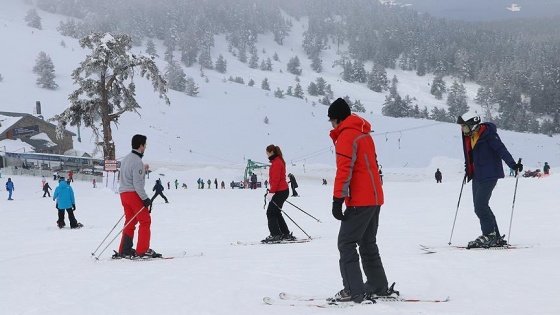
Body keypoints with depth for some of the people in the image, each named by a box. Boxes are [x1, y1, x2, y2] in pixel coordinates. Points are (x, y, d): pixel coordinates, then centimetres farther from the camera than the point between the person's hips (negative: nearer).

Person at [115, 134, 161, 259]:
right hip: (134, 194, -9)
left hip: (124, 194, 9)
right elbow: (137, 183, -20)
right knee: (145, 221, -3)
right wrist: (145, 199, -19)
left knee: (130, 222, 14)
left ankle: (124, 251, 13)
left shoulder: (126, 159, 14)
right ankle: (142, 251, -6)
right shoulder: (137, 161, -15)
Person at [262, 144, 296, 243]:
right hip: (283, 190, 10)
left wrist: (271, 192, -21)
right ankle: (286, 234, 17)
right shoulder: (278, 161, 17)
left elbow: (276, 179, -21)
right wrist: (271, 190, 21)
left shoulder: (276, 163, -15)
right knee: (276, 213, 14)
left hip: (279, 192, -10)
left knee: (270, 213, -7)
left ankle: (275, 235, -9)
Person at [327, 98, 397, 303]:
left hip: (359, 200, -9)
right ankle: (379, 287, 20)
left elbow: (344, 169, -18)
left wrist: (338, 199, -20)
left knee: (346, 244, -7)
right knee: (368, 244, 17)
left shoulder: (346, 135, -10)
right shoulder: (364, 134, 18)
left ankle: (353, 291, -13)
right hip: (374, 197, 9)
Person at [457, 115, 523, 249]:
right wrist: (468, 171, 33)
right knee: (480, 206, 9)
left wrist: (513, 164, -30)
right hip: (477, 176, 9)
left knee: (480, 206, -15)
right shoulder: (468, 136, 11)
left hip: (489, 176, -9)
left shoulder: (488, 134, -14)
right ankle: (496, 237, 14)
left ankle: (489, 235, -7)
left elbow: (501, 150, -21)